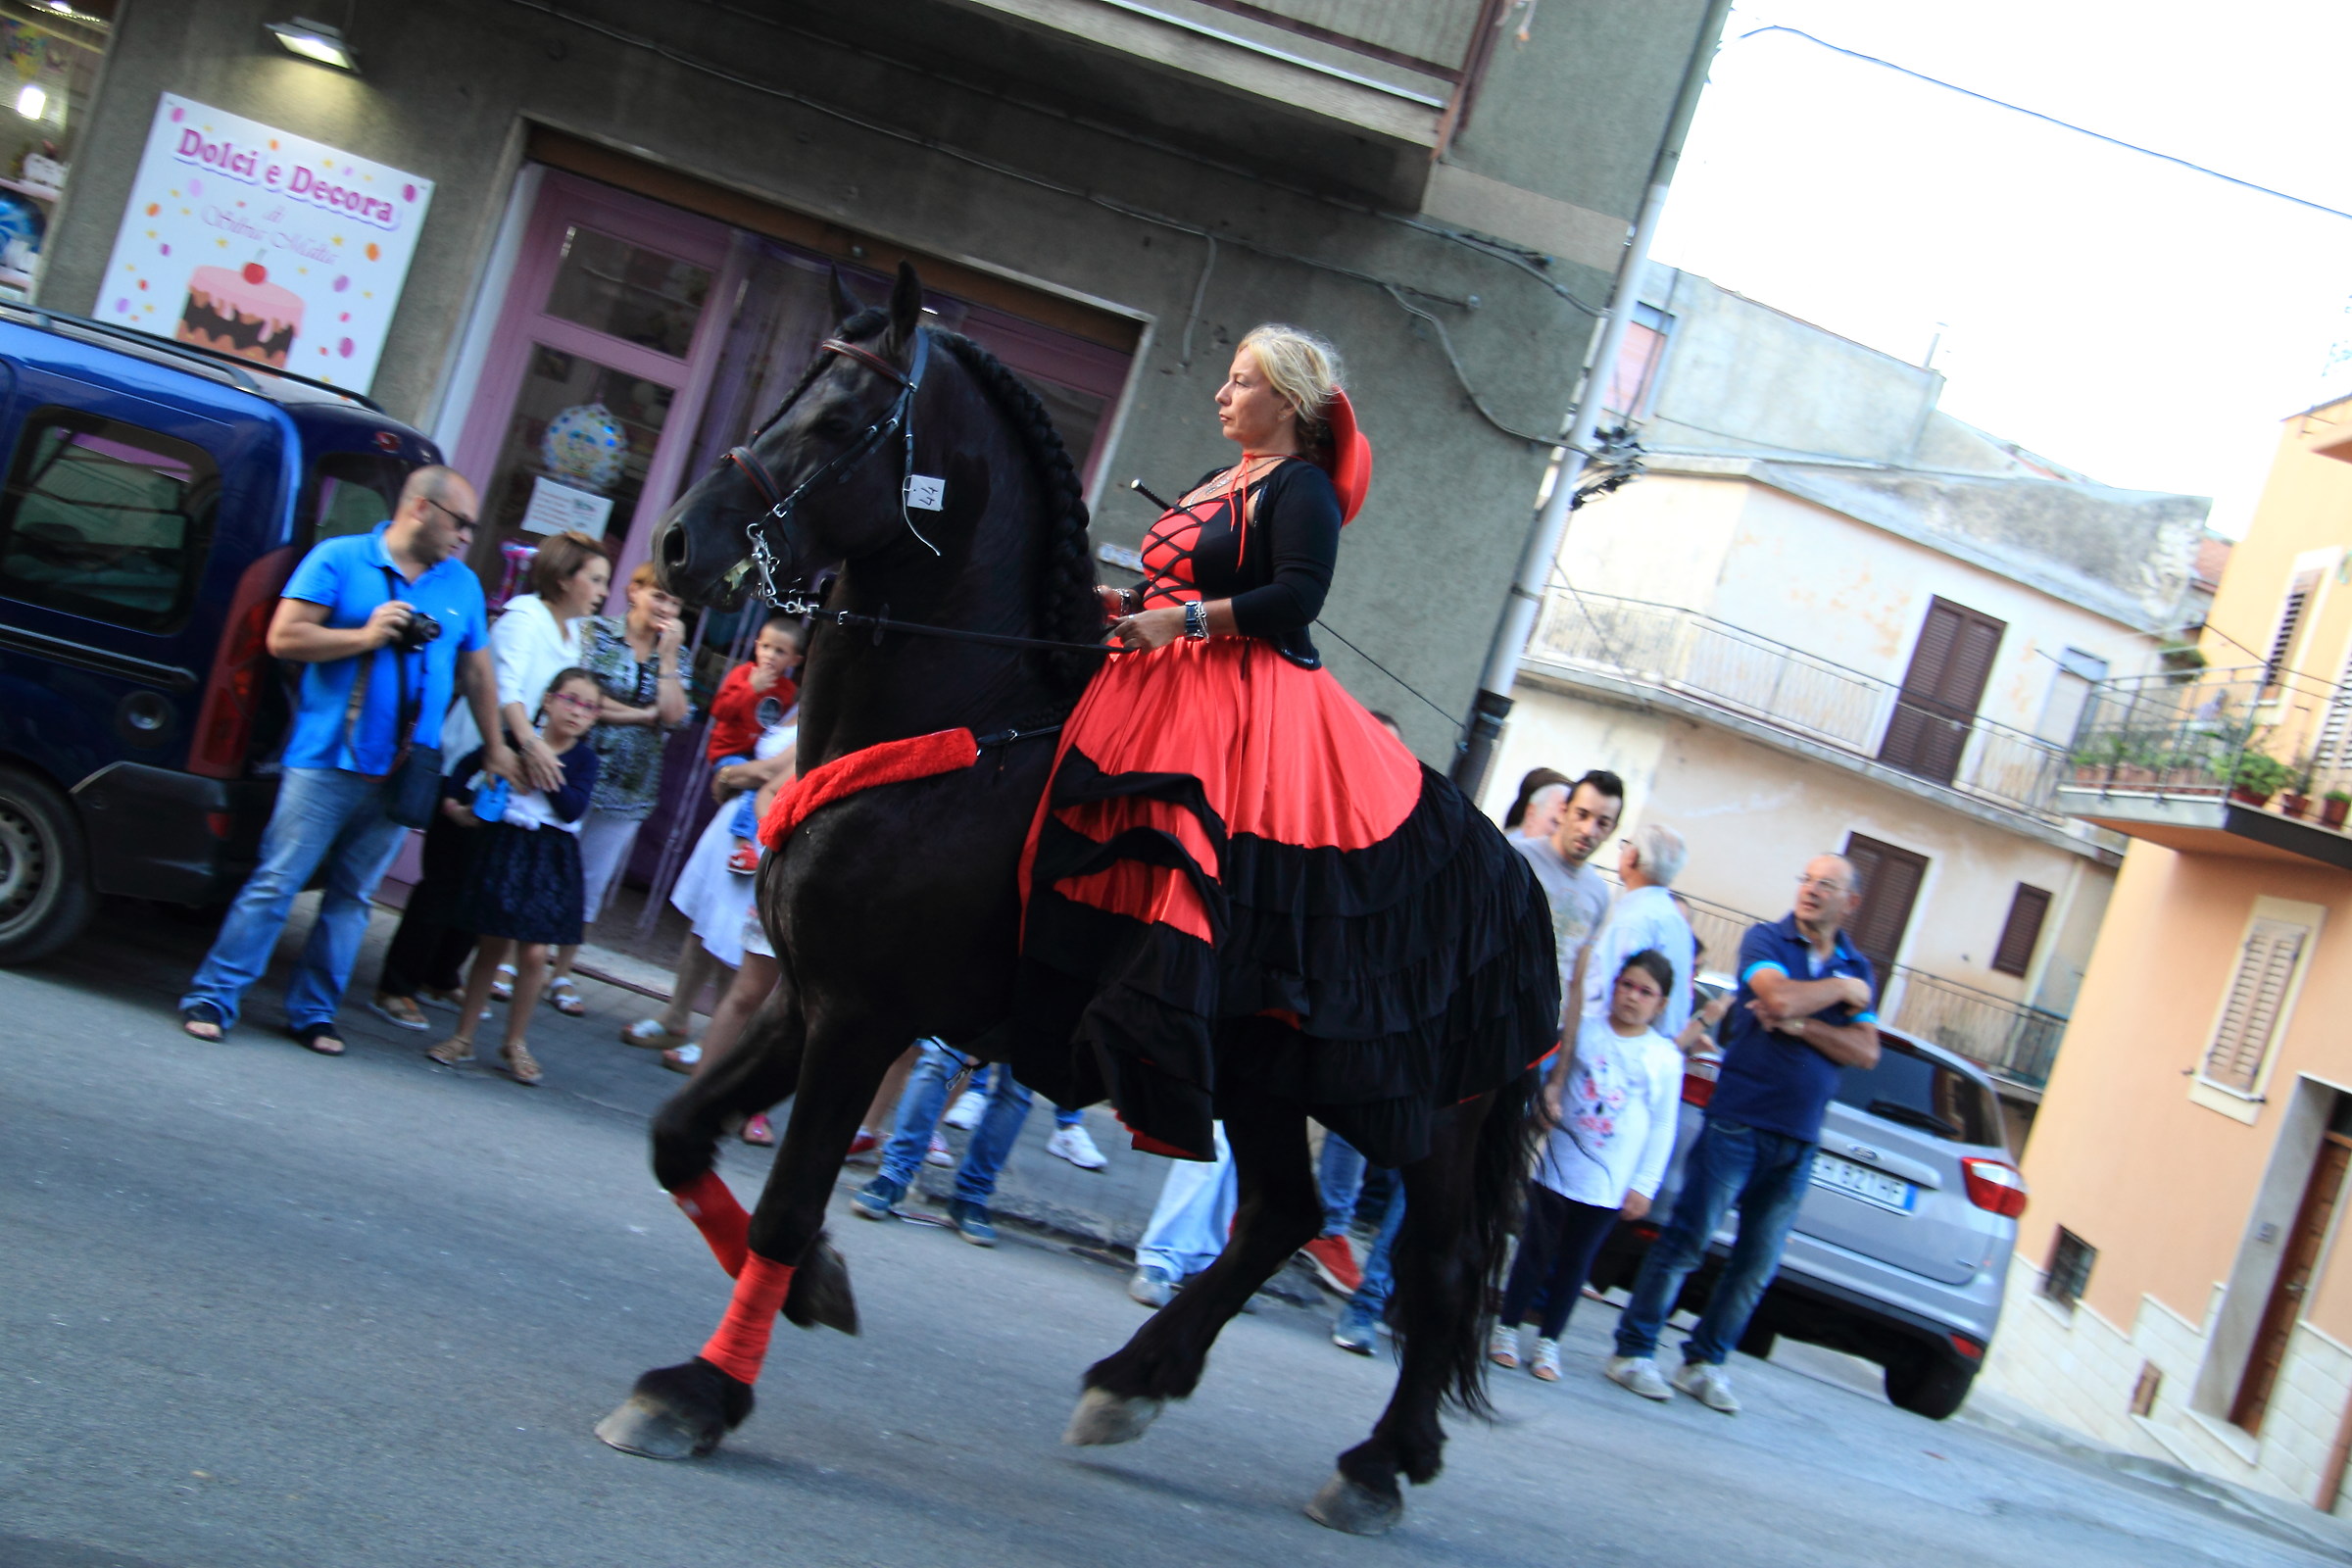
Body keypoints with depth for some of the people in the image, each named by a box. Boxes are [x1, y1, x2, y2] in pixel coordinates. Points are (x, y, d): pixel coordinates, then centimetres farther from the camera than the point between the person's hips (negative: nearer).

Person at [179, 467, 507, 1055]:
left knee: (352, 896, 8)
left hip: (402, 775, 5)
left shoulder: (462, 585, 14)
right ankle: (213, 997, 3)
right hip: (327, 759, -4)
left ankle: (313, 1011, 16)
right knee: (276, 882, -5)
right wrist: (366, 636, -13)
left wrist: (495, 746, 23)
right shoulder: (339, 559, -1)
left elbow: (477, 672, 23)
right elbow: (284, 637, -6)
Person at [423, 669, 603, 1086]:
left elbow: (573, 810, -14)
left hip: (549, 860, 0)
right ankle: (464, 1036, 18)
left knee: (534, 954, -4)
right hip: (502, 849, 0)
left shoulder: (584, 758, 0)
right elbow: (468, 765, 16)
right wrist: (452, 803, 6)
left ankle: (516, 1043, 12)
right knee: (492, 946, 7)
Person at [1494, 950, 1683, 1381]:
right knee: (1536, 1248, 6)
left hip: (1607, 1184, 0)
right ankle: (1507, 1326, 20)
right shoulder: (1583, 1029, -1)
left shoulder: (1665, 1058, 0)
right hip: (1555, 1167, 0)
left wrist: (1644, 1184, 0)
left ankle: (1548, 1341, 20)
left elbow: (1662, 1127, 3)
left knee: (1575, 1261, 8)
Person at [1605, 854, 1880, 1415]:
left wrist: (1797, 1025, -12)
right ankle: (1634, 1351, 3)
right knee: (1686, 1239, -6)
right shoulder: (1766, 940, 0)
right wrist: (1840, 990, -6)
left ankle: (1704, 1362, 19)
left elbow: (1866, 1052, 1)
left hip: (1798, 1142, 5)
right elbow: (1779, 996, -21)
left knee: (1758, 1264, 7)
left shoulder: (1856, 969, 13)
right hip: (1739, 1121, -5)